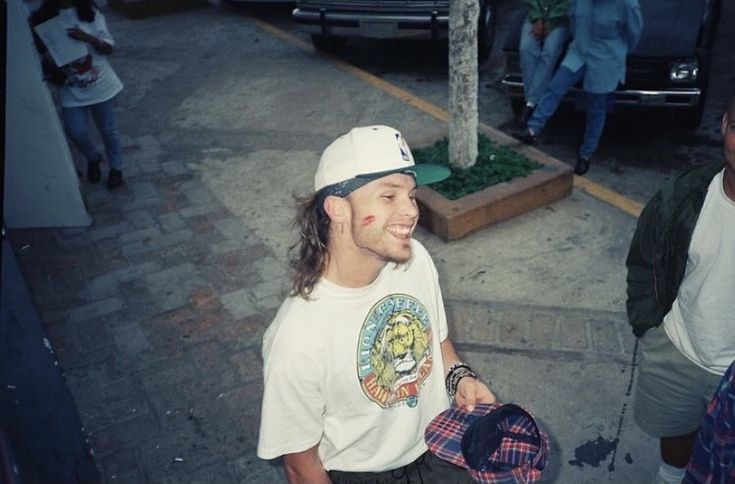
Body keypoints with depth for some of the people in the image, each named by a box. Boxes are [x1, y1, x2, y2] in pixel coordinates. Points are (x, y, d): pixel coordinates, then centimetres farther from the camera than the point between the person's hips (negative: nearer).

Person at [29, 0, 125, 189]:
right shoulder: (43, 18, -6)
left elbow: (108, 48, -8)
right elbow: (40, 49, 3)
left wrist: (88, 38, -27)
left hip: (100, 85, -1)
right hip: (71, 90, 1)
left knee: (108, 130, 11)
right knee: (76, 133, -3)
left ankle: (116, 168, 34)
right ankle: (93, 158, 29)